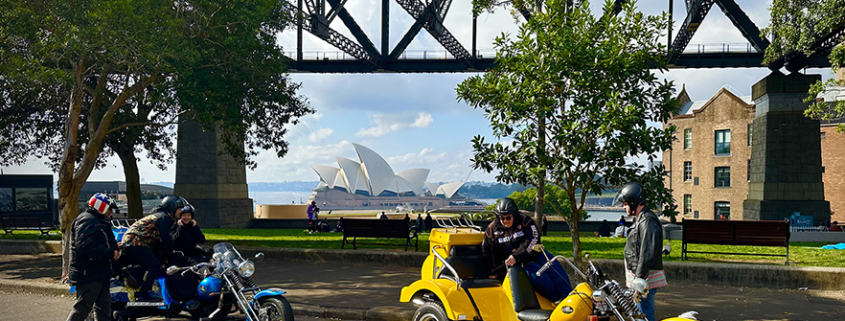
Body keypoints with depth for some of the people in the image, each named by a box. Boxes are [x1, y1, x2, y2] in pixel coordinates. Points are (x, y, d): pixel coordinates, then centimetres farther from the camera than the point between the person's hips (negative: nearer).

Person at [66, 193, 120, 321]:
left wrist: (114, 247, 8)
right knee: (82, 307, -5)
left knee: (104, 306, 13)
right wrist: (110, 253, -25)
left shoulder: (99, 221, 20)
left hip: (99, 273, 11)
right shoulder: (86, 221, -15)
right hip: (88, 274, -11)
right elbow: (85, 246, -28)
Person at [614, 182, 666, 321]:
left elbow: (647, 254, -23)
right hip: (638, 275, 11)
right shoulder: (640, 219, 18)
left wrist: (640, 278, -23)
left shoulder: (647, 221, -16)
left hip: (646, 278, -11)